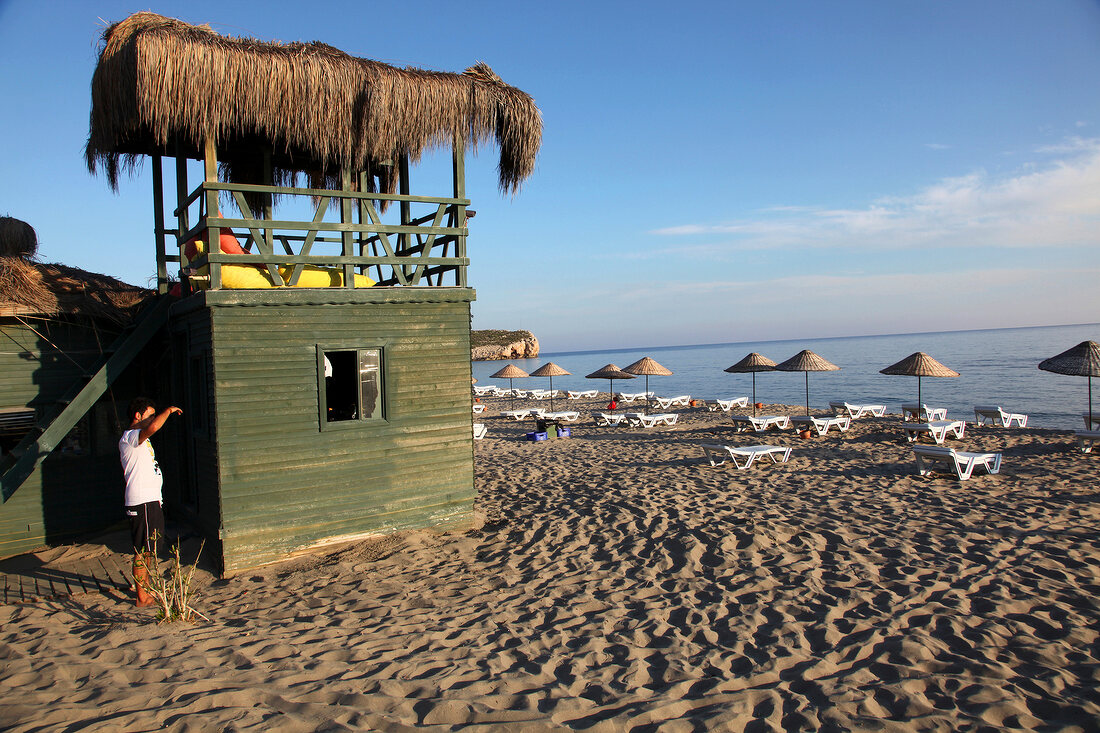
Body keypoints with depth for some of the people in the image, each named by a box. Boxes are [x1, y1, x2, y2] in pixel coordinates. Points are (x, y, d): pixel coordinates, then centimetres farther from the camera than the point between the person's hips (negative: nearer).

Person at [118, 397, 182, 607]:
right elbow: (152, 427, -33)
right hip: (141, 503, -11)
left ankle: (147, 588, 31)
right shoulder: (129, 437, -14)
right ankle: (142, 597, 2)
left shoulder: (140, 438, 18)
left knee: (147, 549, 19)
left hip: (151, 501, 11)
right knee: (142, 551, -4)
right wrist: (168, 411, -21)